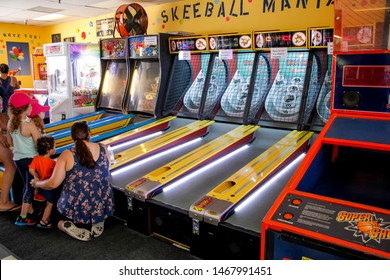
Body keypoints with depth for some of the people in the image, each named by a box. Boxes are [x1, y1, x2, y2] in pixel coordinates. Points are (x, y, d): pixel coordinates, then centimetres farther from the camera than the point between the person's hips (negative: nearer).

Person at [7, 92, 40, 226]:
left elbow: (10, 142, 10)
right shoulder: (30, 126, -21)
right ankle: (23, 217, 9)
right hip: (30, 159, -7)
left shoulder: (10, 123, -2)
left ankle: (30, 211, 32)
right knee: (30, 186, 4)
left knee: (26, 185, 20)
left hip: (18, 159, 7)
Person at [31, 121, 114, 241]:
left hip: (77, 209, -2)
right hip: (103, 207, 3)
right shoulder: (103, 149, -4)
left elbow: (53, 183, -11)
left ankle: (72, 227, 0)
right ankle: (97, 224, 8)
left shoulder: (67, 155, -12)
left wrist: (37, 183, 9)